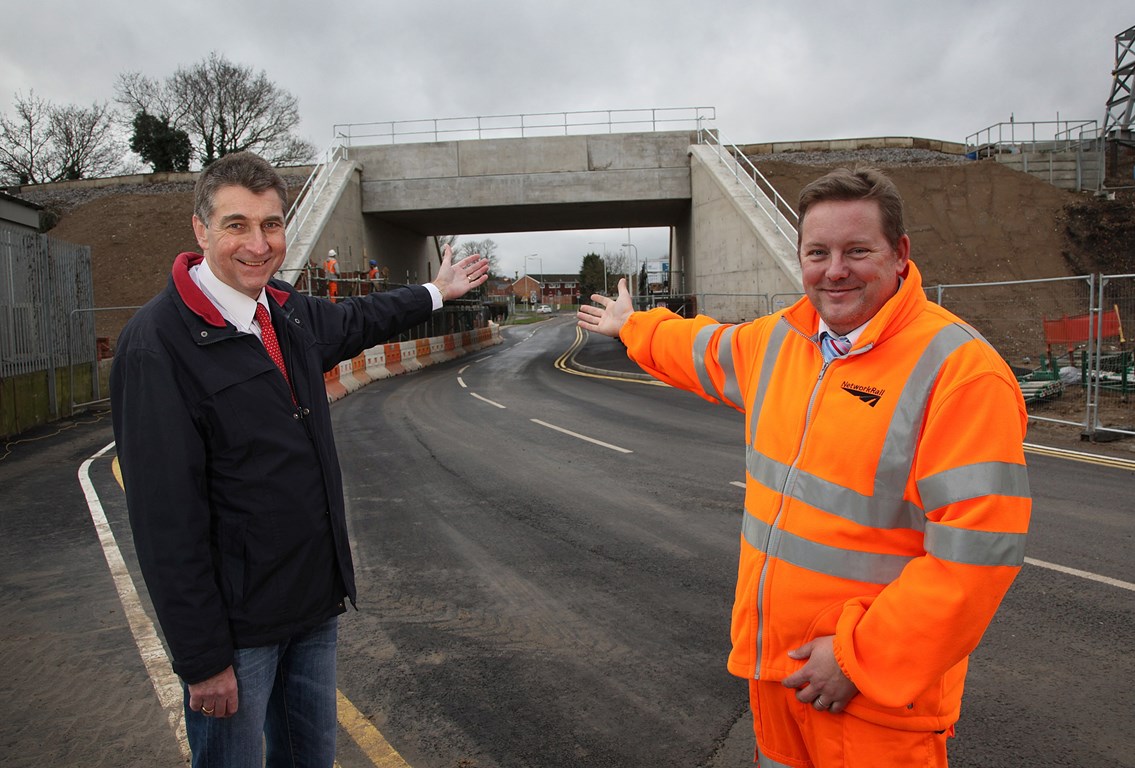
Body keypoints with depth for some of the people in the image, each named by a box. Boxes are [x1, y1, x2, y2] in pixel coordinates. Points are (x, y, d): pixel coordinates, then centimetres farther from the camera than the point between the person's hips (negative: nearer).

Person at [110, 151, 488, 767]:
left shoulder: (289, 315, 3)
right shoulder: (158, 343, -20)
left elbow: (354, 321, 28)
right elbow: (166, 519, -21)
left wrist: (435, 292, 41)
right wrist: (203, 658, -19)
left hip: (316, 605, 7)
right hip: (235, 624, -7)